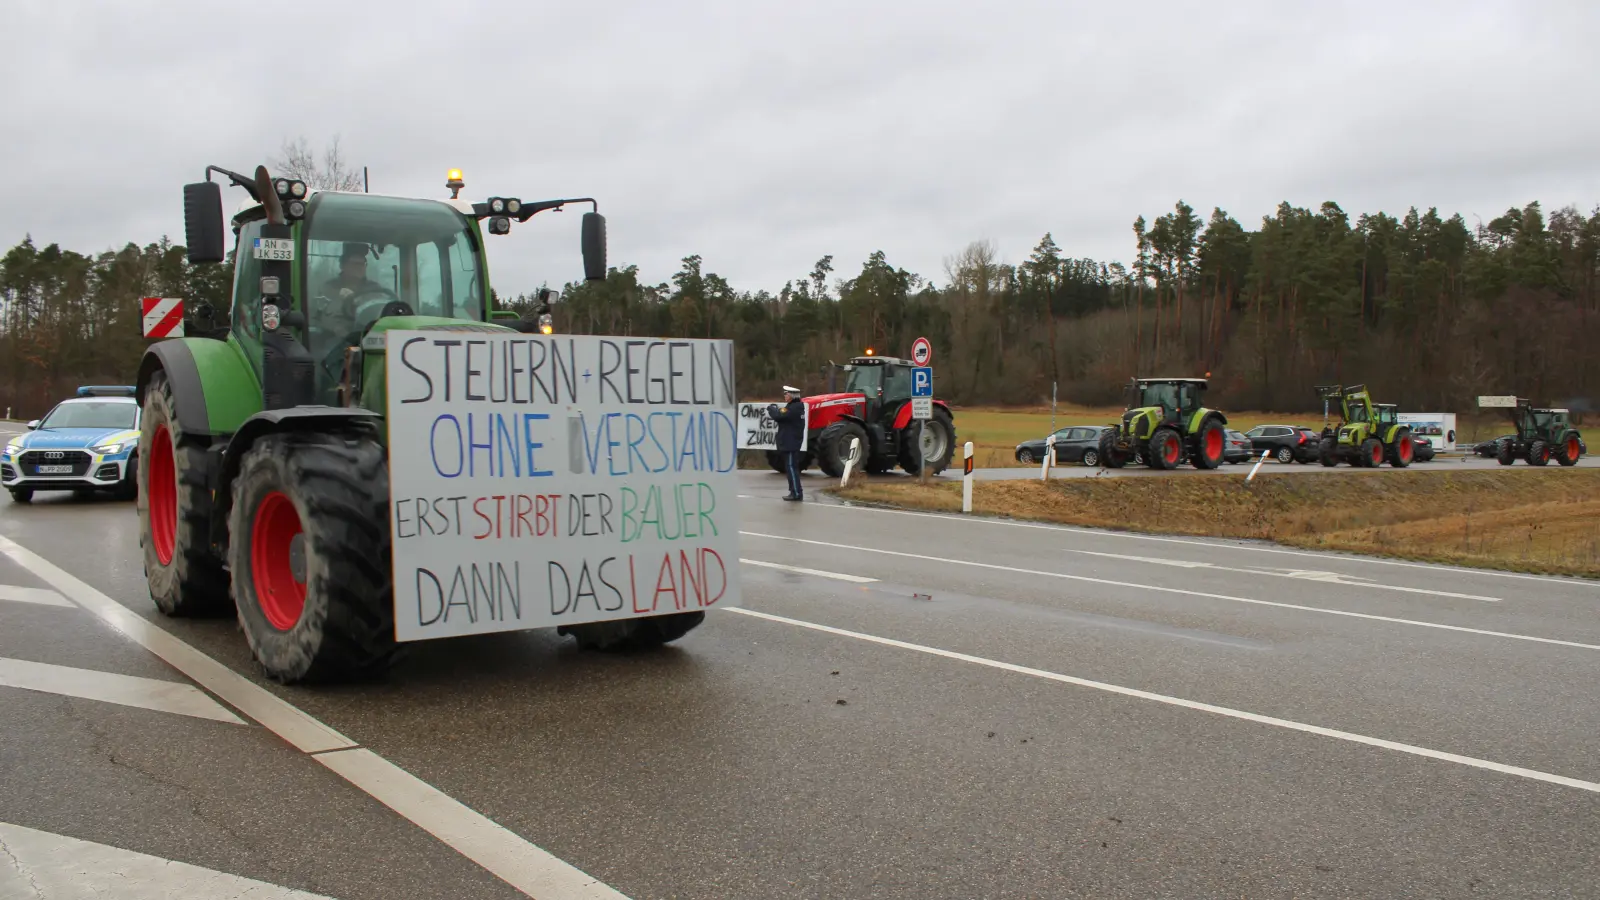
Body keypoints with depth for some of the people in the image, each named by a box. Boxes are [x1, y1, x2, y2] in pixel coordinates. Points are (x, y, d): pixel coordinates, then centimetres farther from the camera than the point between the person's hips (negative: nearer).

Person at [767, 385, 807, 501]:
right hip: (790, 443, 11)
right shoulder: (795, 406, 14)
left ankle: (797, 493, -8)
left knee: (791, 467, -9)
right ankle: (795, 491, 20)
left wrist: (771, 409, -6)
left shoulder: (794, 408, -19)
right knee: (791, 467, 15)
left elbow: (778, 416, -25)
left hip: (790, 444, -11)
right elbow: (783, 416, 14)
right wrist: (775, 409, -1)